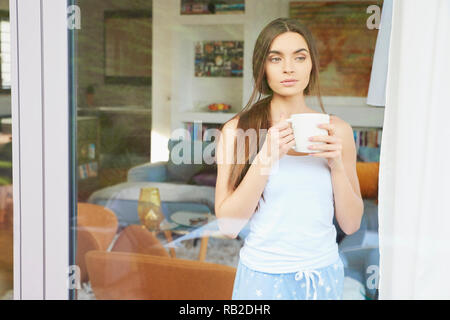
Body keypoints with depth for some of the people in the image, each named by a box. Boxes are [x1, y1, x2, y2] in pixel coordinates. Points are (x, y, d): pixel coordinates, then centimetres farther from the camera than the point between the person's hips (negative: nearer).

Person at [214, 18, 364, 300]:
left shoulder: (337, 130, -2)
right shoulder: (237, 129, -8)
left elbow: (351, 223, 0)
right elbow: (228, 225, -12)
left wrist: (337, 164, -16)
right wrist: (267, 157, -22)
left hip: (323, 274, 3)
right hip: (263, 275, -2)